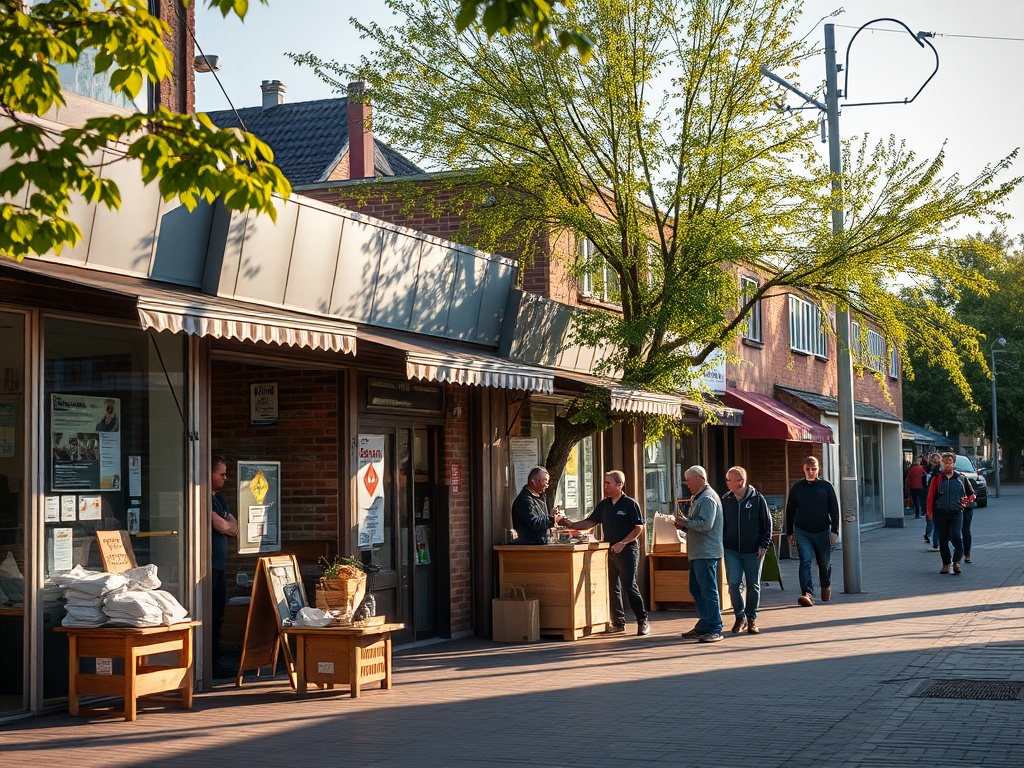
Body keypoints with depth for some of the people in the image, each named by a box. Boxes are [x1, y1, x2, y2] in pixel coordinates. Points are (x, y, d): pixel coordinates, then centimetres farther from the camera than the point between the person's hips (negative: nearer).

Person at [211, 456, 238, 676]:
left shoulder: (219, 498, 20)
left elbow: (234, 528, 16)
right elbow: (221, 525, -14)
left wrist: (224, 525, -3)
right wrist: (227, 525, 8)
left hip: (220, 564, 10)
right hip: (209, 563, -10)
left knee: (218, 614, 10)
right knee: (209, 615, -8)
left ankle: (215, 660, 15)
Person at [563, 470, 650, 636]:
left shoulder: (630, 504, -6)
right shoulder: (604, 504, 12)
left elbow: (639, 527, -10)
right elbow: (590, 522, 13)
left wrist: (623, 543, -19)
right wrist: (572, 525, -2)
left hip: (627, 550, -6)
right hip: (609, 551, 6)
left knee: (630, 587, -10)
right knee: (612, 588, 7)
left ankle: (643, 621, -1)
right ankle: (618, 622, 15)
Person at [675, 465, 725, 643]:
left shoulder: (707, 498, -14)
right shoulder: (697, 498, 19)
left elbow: (706, 525, -25)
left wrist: (686, 521, -14)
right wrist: (684, 526, 7)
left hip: (706, 553, -11)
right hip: (697, 553, 11)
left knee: (708, 591, -9)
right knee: (696, 590, 15)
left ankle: (715, 630, -7)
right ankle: (703, 627, 22)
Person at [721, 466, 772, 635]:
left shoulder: (757, 499, -5)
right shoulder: (725, 500, 4)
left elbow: (767, 523, 0)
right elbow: (721, 524, 13)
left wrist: (763, 545, -6)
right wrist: (721, 544, 6)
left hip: (753, 551, -2)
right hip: (731, 550, 2)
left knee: (753, 586, 5)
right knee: (733, 584, -5)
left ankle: (751, 618, 19)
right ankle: (740, 617, 10)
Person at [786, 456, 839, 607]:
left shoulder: (826, 486, 2)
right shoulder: (797, 488, 4)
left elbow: (834, 510, 3)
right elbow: (790, 511, 10)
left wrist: (834, 530, -4)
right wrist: (789, 532, 7)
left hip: (823, 532, 0)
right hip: (802, 532, 0)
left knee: (825, 563, 12)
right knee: (805, 562, -14)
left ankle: (826, 587, 39)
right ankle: (807, 594, -21)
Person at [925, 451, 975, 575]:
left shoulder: (961, 478, 6)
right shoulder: (936, 479, 4)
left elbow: (971, 494, 16)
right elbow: (930, 496, 5)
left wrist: (966, 501, -2)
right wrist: (930, 512, -1)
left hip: (956, 513, -1)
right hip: (940, 513, 1)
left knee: (957, 537, -15)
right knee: (943, 540, 6)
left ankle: (956, 561, 0)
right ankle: (946, 564, 18)